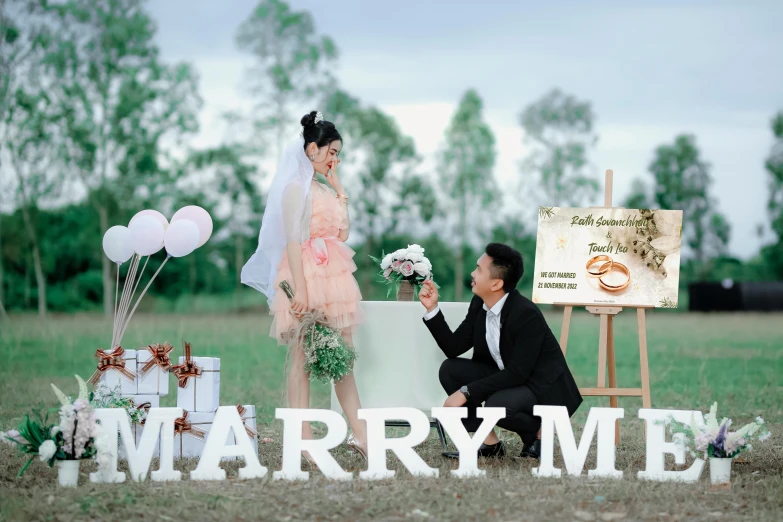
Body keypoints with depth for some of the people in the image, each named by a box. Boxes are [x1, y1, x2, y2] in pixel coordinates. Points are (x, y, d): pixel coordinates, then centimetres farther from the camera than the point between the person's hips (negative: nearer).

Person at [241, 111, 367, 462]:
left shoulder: (324, 190, 19)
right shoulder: (296, 187, -5)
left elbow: (343, 233, 13)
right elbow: (293, 239, -13)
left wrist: (339, 189, 13)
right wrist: (300, 289, -20)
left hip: (334, 276, 8)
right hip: (306, 277, -8)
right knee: (302, 357, -5)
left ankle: (359, 434, 7)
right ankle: (304, 440, -3)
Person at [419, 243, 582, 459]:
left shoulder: (526, 314, -28)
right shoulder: (480, 303, -5)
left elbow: (518, 374, -29)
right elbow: (454, 348, -1)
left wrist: (466, 392, -29)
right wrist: (432, 309, -11)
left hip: (544, 389, -8)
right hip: (506, 378, 8)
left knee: (497, 406, -35)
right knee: (450, 369, -8)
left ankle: (537, 431, -1)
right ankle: (489, 442, -1)